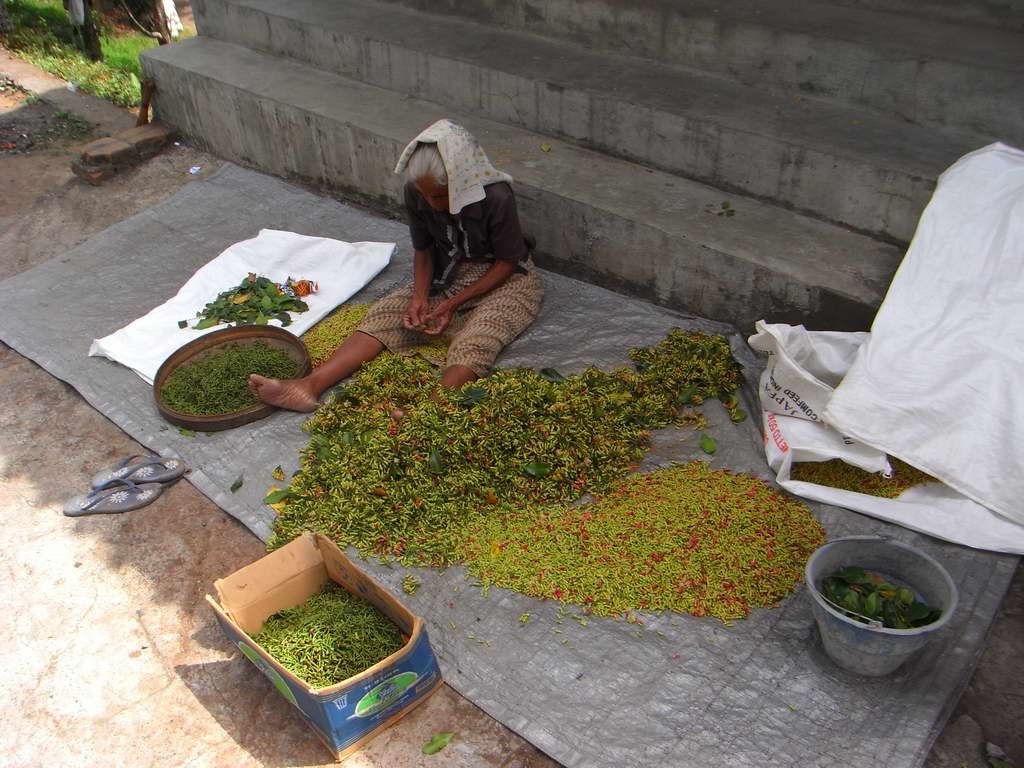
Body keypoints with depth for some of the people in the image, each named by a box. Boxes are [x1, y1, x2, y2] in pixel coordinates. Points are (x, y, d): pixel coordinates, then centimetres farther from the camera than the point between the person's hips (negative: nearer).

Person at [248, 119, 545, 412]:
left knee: (475, 341, -34)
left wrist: (454, 303, -22)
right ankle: (309, 386, -27)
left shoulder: (496, 198, -26)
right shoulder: (416, 192, -12)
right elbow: (423, 250, 1)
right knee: (385, 313, -15)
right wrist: (420, 295, -18)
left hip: (503, 279, -4)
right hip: (448, 275, 4)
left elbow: (507, 262, -17)